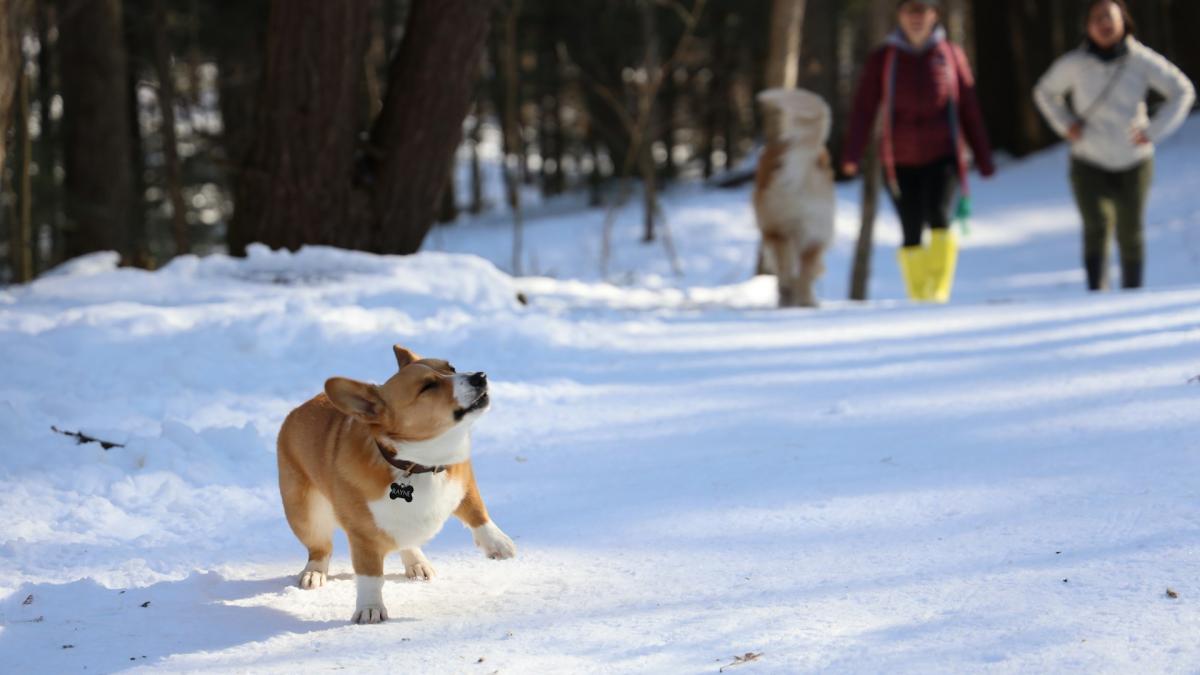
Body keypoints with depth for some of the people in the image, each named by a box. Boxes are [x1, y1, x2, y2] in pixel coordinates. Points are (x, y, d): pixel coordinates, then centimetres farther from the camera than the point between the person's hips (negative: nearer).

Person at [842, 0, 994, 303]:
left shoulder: (951, 54, 6)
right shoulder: (883, 59, 4)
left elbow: (969, 109, 10)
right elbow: (865, 108, -3)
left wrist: (983, 159, 10)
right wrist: (852, 154, -16)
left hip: (942, 155, -1)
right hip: (901, 160, 1)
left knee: (938, 217, -21)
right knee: (912, 232, 1)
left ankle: (939, 288, -17)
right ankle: (918, 295, 11)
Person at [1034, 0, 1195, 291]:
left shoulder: (1142, 60, -9)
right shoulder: (1073, 64, -8)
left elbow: (1183, 91, 0)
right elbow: (1044, 92, 11)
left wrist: (1154, 131, -8)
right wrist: (1066, 124, -3)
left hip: (1133, 162, 1)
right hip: (1089, 163, -1)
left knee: (1130, 234, 6)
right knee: (1097, 227, -18)